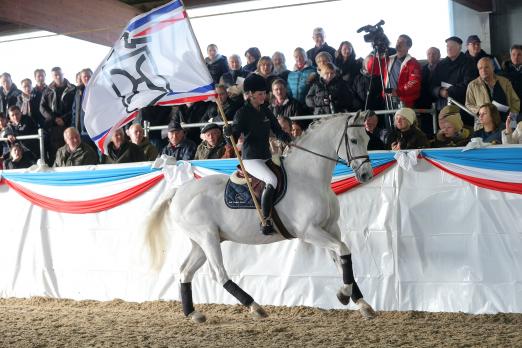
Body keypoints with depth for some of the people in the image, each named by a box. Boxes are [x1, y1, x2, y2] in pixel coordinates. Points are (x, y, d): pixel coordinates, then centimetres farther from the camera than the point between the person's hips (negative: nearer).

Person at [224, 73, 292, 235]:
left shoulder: (265, 111, 14)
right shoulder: (243, 113, -6)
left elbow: (277, 130, 15)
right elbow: (235, 134, -7)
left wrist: (285, 137, -5)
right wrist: (228, 131, -30)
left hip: (266, 156, 8)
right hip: (251, 158, -8)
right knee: (272, 180, -29)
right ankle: (266, 221, -27)